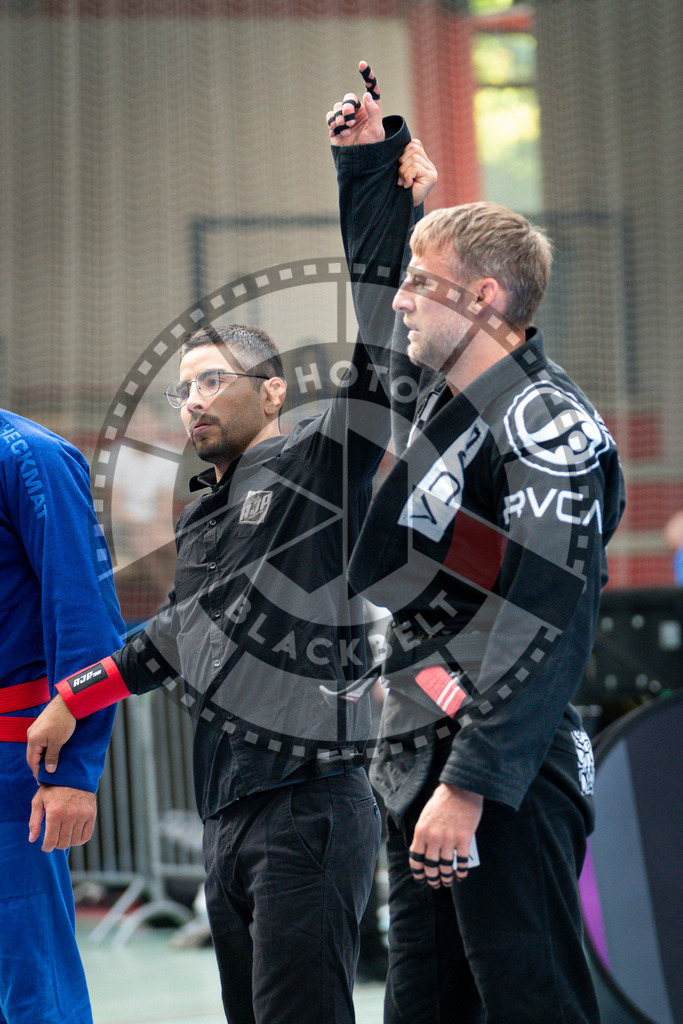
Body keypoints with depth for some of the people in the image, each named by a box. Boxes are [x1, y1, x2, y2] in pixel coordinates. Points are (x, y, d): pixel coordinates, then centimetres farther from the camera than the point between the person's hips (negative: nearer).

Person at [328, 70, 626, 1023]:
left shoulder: (546, 422, -13)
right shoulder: (433, 397, 14)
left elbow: (544, 623, -21)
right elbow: (382, 275, 38)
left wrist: (470, 785, -25)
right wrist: (367, 164, 35)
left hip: (507, 776, -9)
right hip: (419, 766, 9)